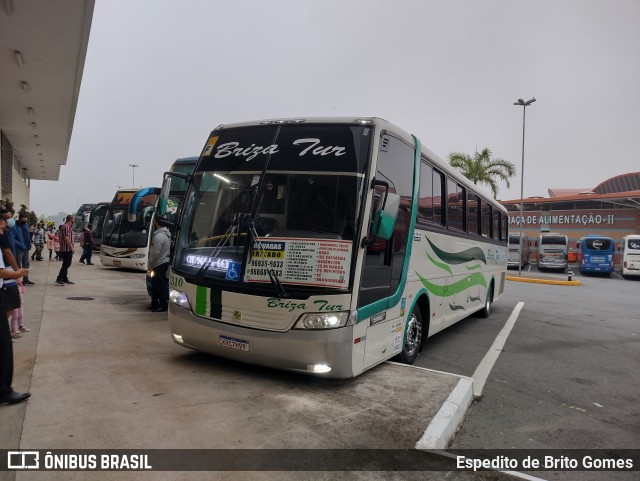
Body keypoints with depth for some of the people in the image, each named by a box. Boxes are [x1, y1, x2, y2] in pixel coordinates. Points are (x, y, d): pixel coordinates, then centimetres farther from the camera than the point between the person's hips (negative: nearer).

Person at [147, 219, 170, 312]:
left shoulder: (158, 236, -20)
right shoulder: (166, 234, 12)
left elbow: (155, 254, -20)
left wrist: (150, 266, -9)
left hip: (159, 265, -10)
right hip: (164, 262, 10)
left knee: (160, 285, -3)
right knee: (155, 284, 17)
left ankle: (163, 305, 2)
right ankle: (155, 304, 26)